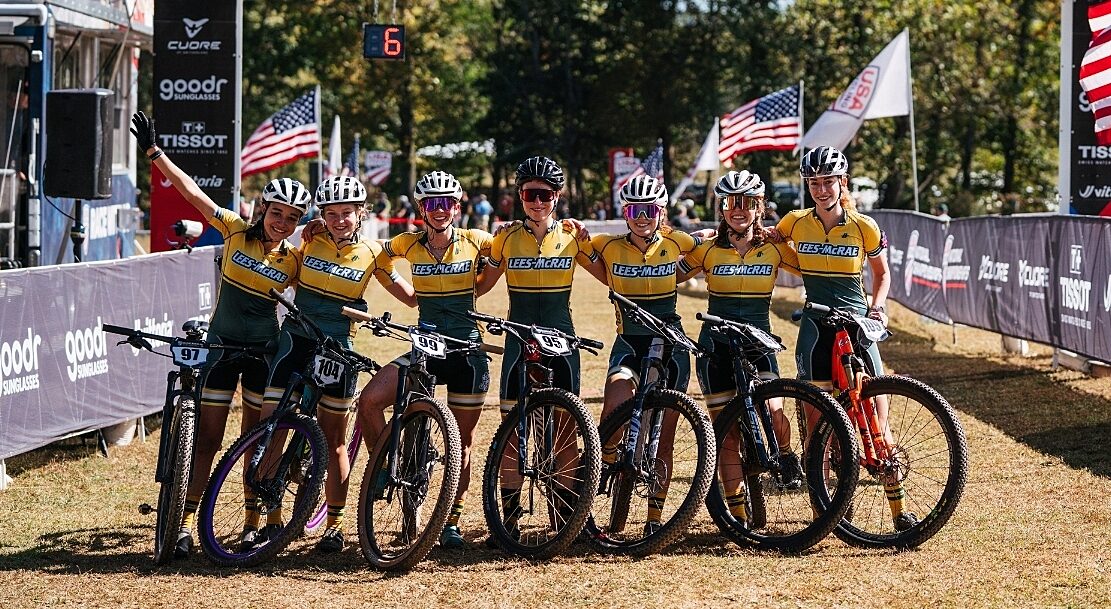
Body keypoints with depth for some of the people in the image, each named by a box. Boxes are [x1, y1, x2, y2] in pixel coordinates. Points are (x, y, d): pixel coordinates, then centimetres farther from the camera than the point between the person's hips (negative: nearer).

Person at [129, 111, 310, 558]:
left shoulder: (295, 260, -5)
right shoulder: (237, 232, -6)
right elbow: (192, 192, -8)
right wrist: (153, 151, -10)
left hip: (264, 351, 0)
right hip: (221, 345, 0)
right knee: (207, 438, -3)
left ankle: (252, 524, 18)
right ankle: (187, 524, -2)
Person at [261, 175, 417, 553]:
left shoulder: (371, 252, 0)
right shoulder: (310, 240, 1)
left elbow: (406, 293, 9)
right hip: (297, 340, 1)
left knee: (334, 439, 6)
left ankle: (334, 525, 16)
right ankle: (272, 520, 0)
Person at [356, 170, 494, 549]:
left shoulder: (474, 241, -3)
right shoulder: (409, 244, 1)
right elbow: (376, 255, 16)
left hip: (467, 351, -1)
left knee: (462, 439, 4)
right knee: (369, 400, -19)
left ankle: (452, 522, 13)